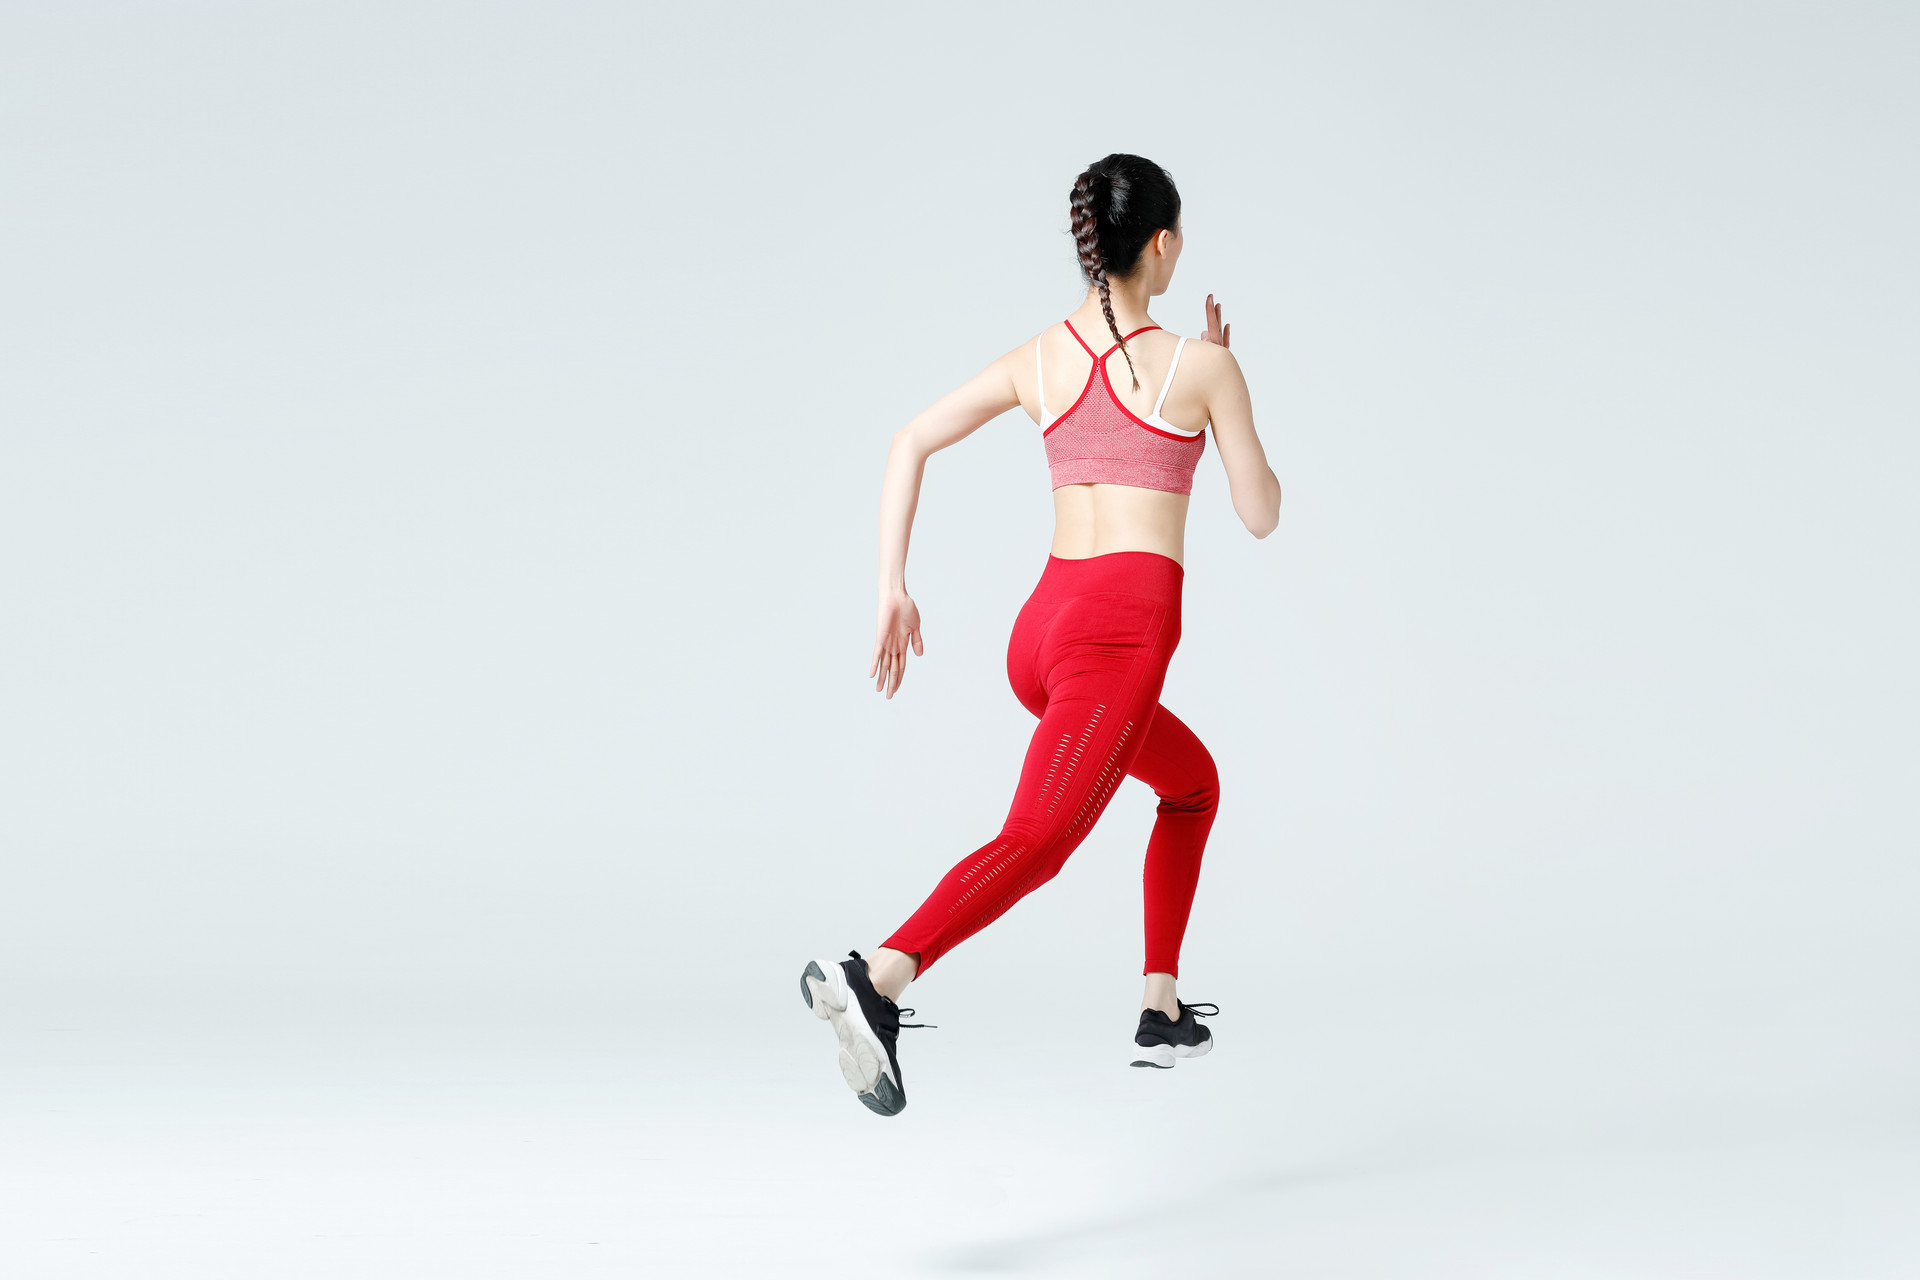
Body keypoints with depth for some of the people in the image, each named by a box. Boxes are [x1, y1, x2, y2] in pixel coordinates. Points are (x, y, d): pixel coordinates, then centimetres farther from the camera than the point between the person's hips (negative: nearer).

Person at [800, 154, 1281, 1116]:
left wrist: (892, 590, 5)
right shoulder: (1199, 365, 0)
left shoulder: (1038, 359, 13)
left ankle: (1161, 1010, 26)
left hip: (1044, 628, 7)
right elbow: (1260, 515, 9)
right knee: (1035, 842, -22)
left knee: (1193, 783, 30)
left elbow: (909, 443, 6)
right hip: (1125, 630, -7)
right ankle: (877, 976, -46)